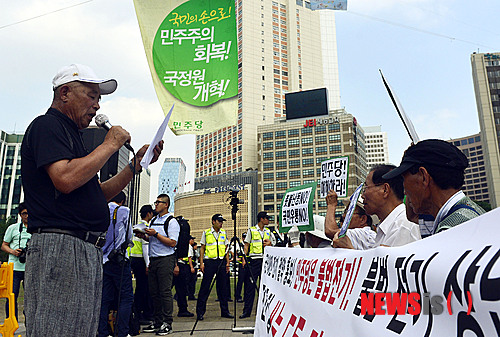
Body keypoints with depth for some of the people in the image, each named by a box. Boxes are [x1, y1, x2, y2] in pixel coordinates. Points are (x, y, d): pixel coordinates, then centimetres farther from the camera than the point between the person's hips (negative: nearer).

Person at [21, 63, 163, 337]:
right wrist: (110, 144, -10)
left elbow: (98, 194, 25)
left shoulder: (69, 133, 25)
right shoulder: (47, 126, -4)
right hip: (60, 246, -10)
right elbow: (65, 180, -22)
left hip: (88, 252, 10)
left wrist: (136, 164, 16)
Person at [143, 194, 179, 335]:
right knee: (154, 292, 9)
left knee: (165, 291, -6)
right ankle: (157, 322, 19)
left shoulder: (172, 221, -6)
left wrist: (156, 234, -16)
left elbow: (172, 243, -13)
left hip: (166, 260, -7)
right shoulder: (153, 220, 17)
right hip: (153, 259, 8)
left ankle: (167, 324, 1)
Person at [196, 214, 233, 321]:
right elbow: (202, 248, 3)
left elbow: (226, 248, 15)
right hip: (209, 261, -3)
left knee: (222, 287, 6)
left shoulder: (223, 233, 12)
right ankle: (200, 312, 4)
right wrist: (201, 263, -5)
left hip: (222, 262, 4)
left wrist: (227, 262, 7)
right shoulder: (206, 233, 2)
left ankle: (225, 311, 14)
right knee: (205, 287, -3)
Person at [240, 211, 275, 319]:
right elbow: (246, 245, 2)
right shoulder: (251, 230, 3)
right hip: (253, 260, -4)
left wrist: (269, 243, -1)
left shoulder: (268, 231, 15)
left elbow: (272, 245, 23)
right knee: (250, 285, -4)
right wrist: (244, 258, -8)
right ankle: (247, 311, 1)